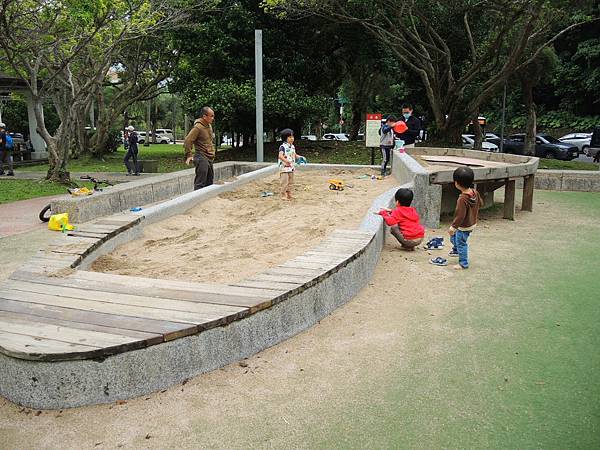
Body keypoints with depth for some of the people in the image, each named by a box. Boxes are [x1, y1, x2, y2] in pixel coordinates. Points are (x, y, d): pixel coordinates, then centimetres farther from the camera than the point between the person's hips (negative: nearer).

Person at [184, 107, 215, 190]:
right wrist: (189, 156, -16)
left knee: (209, 182, 14)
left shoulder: (209, 126, 12)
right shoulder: (198, 127, -16)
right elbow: (187, 142, -17)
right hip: (201, 158, -9)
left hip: (209, 158, 9)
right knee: (200, 183, -11)